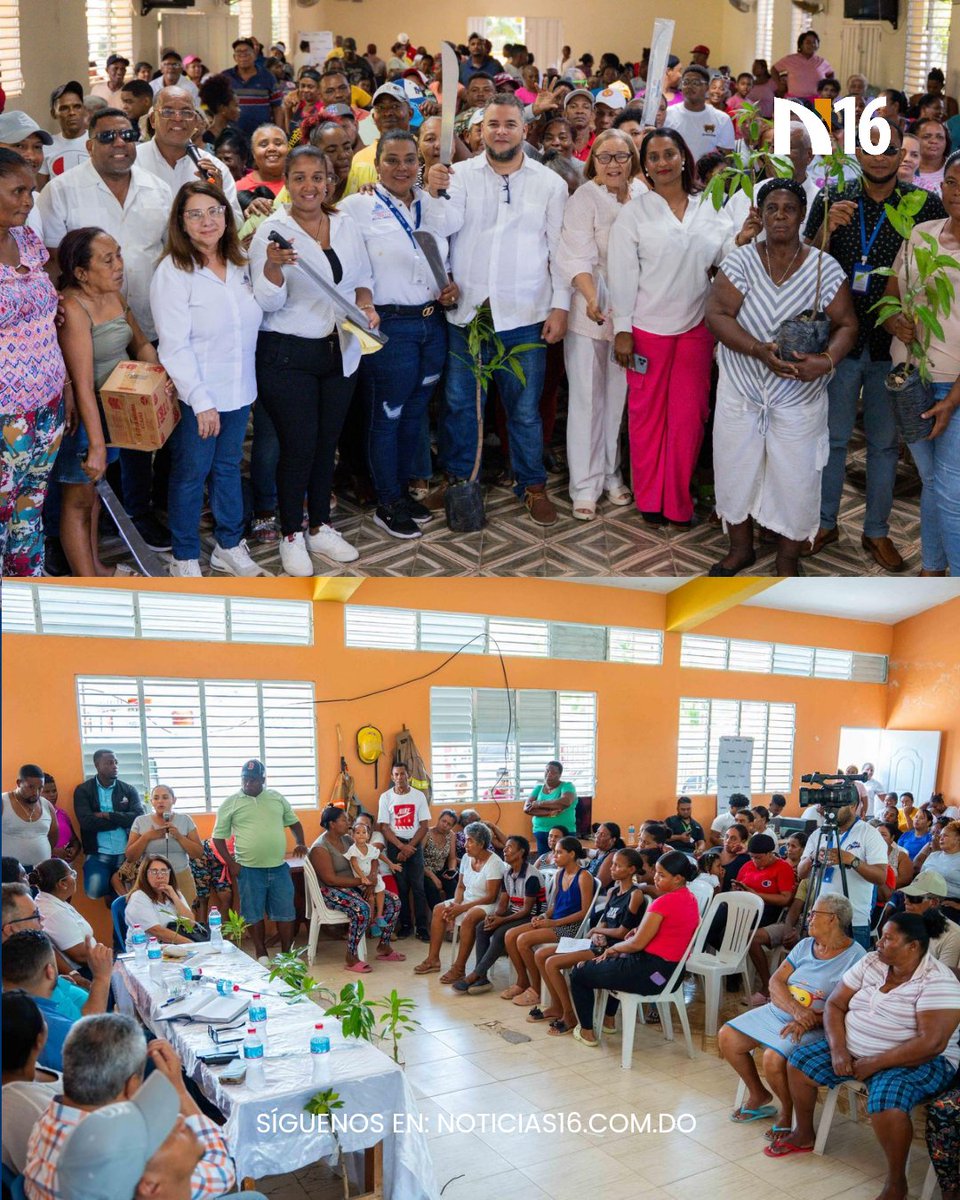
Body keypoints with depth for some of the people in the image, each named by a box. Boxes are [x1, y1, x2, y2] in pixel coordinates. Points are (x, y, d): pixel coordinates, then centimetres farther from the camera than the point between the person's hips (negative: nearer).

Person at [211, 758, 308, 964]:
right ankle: (261, 954, 20)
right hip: (249, 870, -2)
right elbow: (218, 836, 2)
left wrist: (300, 843, 2)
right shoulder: (230, 803, -1)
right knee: (254, 914, 7)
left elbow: (293, 822, 19)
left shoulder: (277, 798, 8)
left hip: (279, 867, 2)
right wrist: (231, 863, -6)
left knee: (285, 912, 6)